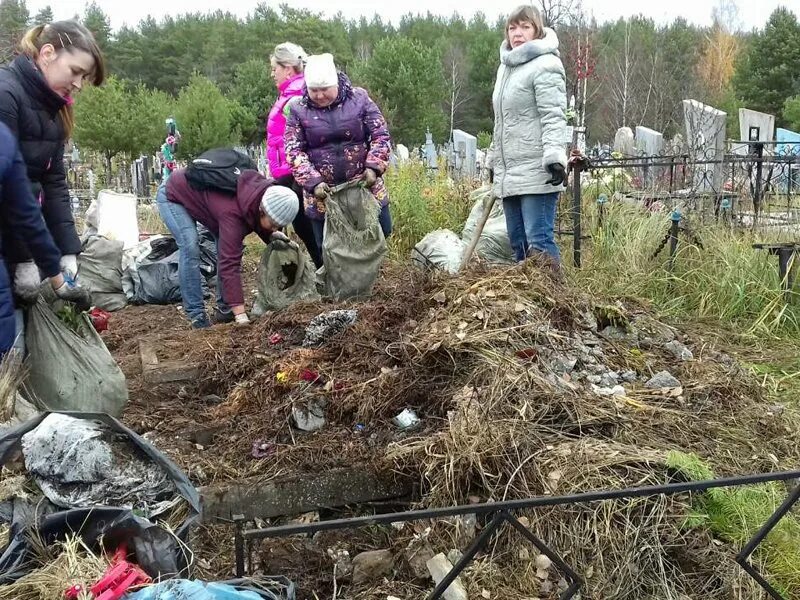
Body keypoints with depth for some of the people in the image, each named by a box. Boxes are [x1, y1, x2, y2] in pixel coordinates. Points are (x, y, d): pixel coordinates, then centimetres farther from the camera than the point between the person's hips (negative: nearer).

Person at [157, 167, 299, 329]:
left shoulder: (265, 193, -20)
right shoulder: (233, 213, -43)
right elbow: (229, 264, -46)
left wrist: (271, 235, -21)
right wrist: (240, 315, -51)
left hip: (201, 194, 8)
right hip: (173, 195, -7)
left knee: (227, 247, -3)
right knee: (190, 248, -24)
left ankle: (224, 309, 6)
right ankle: (197, 315, -15)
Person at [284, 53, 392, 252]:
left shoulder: (359, 98, -3)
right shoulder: (298, 109, -3)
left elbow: (381, 135, -2)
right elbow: (294, 152, -6)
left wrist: (374, 166, -18)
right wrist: (313, 182, -20)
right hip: (322, 194, 0)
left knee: (382, 232, 8)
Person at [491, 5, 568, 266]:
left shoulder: (545, 65, -6)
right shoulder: (505, 66, 19)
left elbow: (553, 117, -15)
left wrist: (555, 157, -27)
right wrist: (496, 162, 28)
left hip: (536, 173, -8)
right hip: (509, 174, 8)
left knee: (539, 240, -11)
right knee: (518, 241, 10)